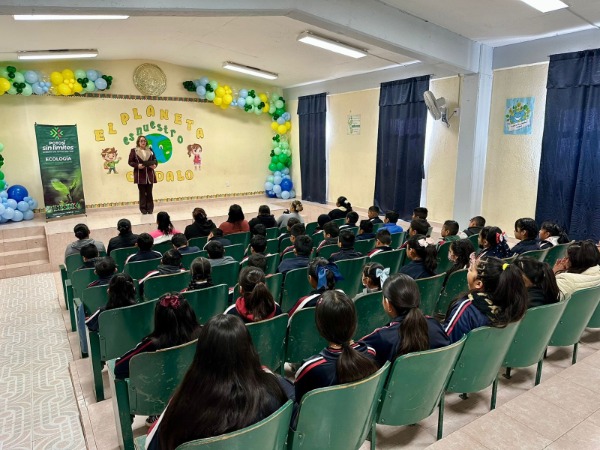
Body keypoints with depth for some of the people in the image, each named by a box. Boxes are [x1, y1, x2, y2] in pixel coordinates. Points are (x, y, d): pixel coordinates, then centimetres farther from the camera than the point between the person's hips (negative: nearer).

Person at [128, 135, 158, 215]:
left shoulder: (150, 150, 11)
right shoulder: (134, 150, 2)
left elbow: (155, 160, 12)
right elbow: (130, 162, 1)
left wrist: (155, 165, -9)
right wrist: (137, 165, -16)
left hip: (149, 174, 2)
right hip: (140, 175, -2)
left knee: (149, 192, 4)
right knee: (142, 192, 1)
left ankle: (150, 209, 10)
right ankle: (143, 209, 7)